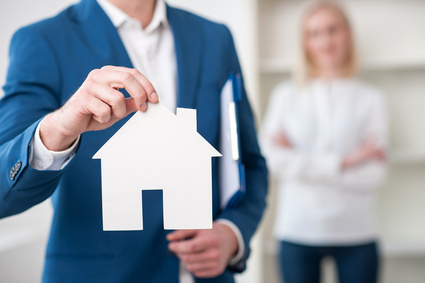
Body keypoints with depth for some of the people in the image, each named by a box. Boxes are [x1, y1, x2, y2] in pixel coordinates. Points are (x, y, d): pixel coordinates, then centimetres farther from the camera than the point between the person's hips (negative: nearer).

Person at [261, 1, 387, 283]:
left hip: (355, 231, 0)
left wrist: (300, 162, -10)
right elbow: (273, 159, -9)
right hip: (297, 231, 0)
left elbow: (373, 175, -8)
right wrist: (344, 163, -12)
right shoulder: (286, 95, 3)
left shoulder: (370, 98, 1)